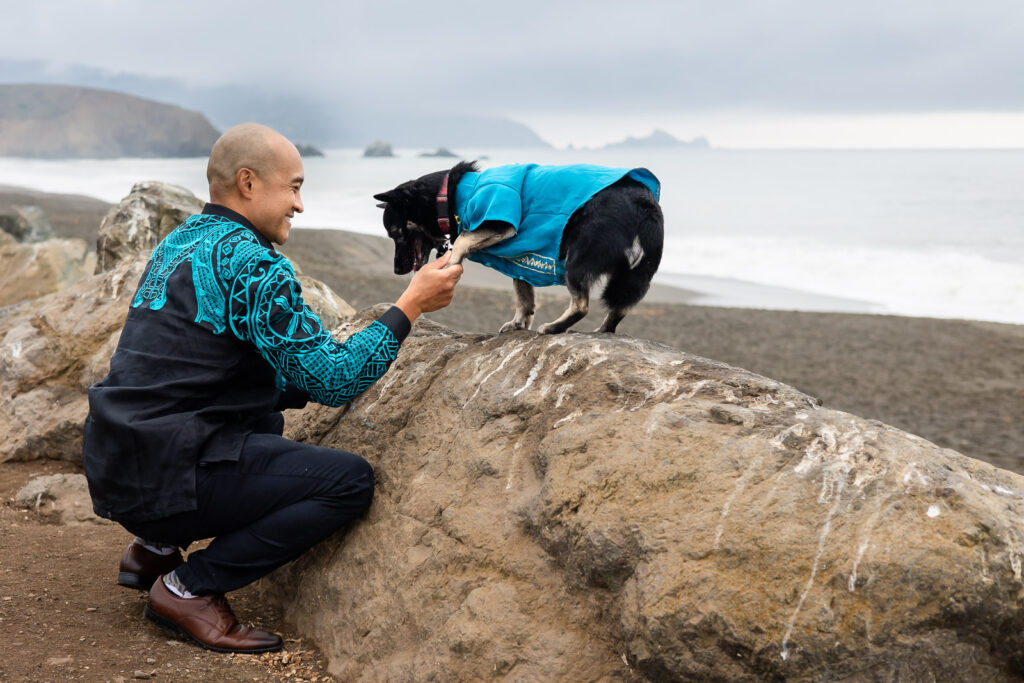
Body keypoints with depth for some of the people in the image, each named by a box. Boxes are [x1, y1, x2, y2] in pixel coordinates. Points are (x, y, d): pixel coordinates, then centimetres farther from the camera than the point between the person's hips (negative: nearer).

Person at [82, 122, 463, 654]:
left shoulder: (178, 242, 15)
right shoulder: (250, 262, -14)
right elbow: (331, 382, -16)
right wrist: (410, 307, -8)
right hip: (167, 474, -10)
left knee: (268, 421, 31)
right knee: (351, 480, -11)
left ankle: (156, 548, 19)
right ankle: (189, 588, -6)